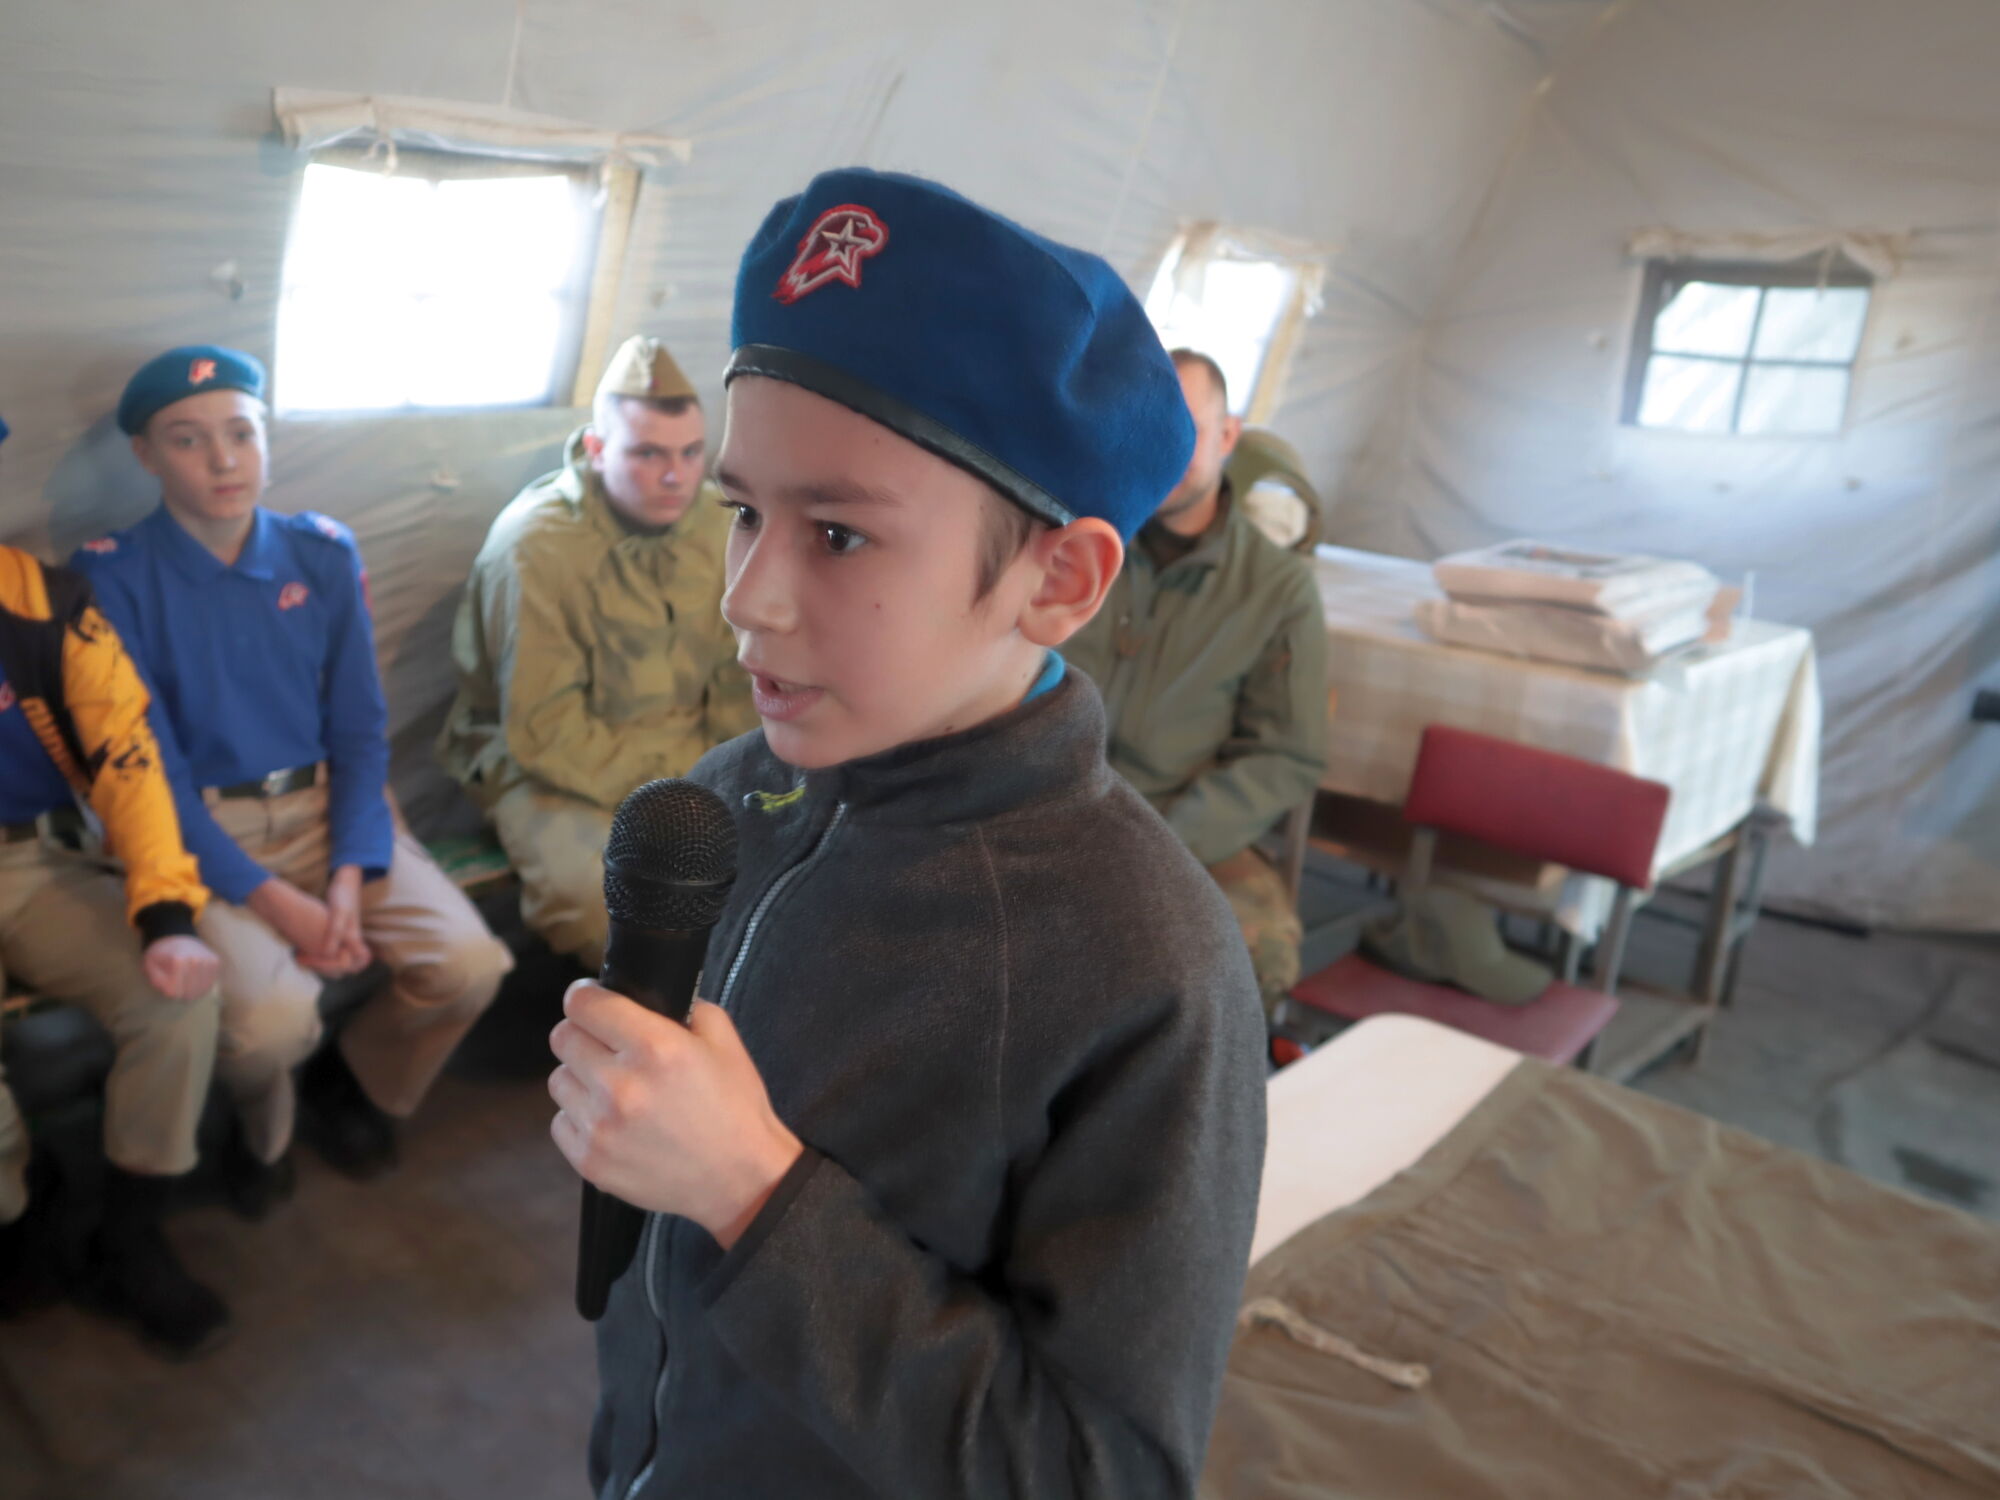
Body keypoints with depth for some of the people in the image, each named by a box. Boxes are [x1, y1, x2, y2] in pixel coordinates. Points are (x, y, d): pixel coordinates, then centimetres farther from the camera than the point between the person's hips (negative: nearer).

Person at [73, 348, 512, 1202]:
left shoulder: (323, 555, 3)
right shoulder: (114, 576, -7)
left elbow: (360, 731, 3)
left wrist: (351, 875, -11)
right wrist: (271, 899, -19)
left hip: (329, 807, 4)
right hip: (201, 831, -3)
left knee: (468, 966, -17)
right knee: (270, 1018, -29)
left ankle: (351, 1085, 17)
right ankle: (261, 1126, 11)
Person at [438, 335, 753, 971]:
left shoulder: (713, 524, -1)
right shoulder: (534, 546, -17)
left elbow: (739, 678, 6)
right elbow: (544, 734, -17)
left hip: (689, 758, 5)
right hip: (551, 769, -5)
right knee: (594, 890, -34)